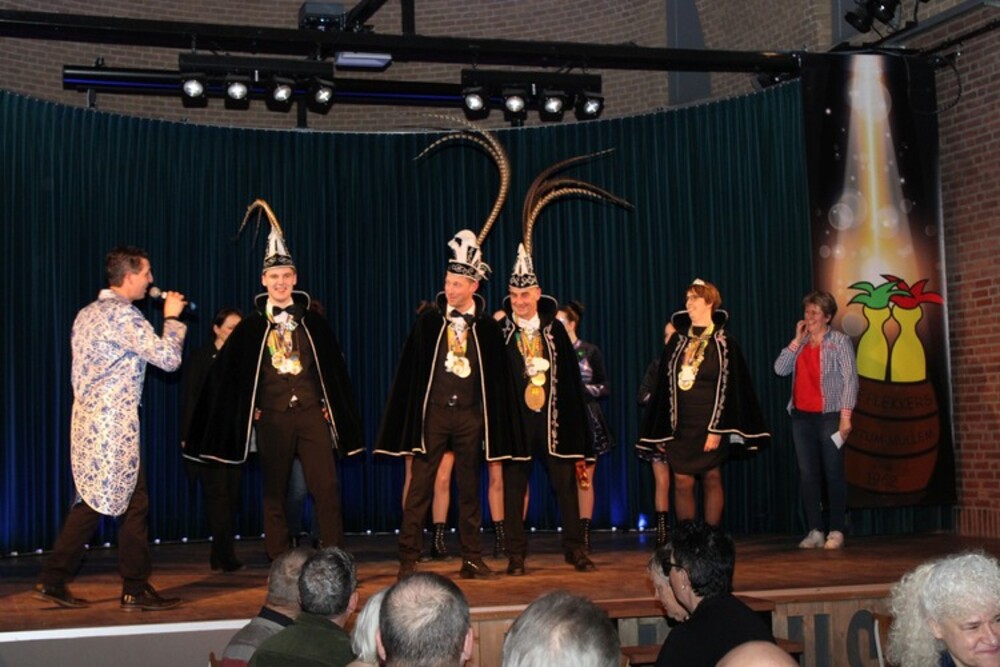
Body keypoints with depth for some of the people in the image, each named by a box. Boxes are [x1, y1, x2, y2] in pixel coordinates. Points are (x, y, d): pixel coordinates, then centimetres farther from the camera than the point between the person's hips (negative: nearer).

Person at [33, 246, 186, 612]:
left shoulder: (87, 314, 15)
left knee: (92, 501, 12)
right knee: (133, 502, -1)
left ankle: (53, 581, 11)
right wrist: (172, 318, -3)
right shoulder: (123, 315, -14)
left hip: (88, 418, 9)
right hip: (114, 422, -9)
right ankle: (135, 588, 4)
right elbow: (169, 358, -16)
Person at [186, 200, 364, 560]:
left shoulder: (313, 322, 7)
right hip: (272, 418, 0)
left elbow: (334, 369, 12)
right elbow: (227, 372, 6)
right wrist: (249, 411, 3)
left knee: (327, 488, -6)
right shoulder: (251, 326, 3)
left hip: (312, 412, 1)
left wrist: (331, 408, 9)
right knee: (275, 494, 5)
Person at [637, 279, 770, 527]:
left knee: (711, 479, 1)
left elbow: (726, 386, -7)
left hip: (709, 422, -3)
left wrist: (716, 428, -14)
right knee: (682, 482, 0)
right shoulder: (677, 341, 9)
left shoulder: (723, 342, -2)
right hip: (679, 424, 3)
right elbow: (665, 385, 10)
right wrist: (662, 431, 6)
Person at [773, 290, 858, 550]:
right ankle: (815, 531, 10)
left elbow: (850, 380, -6)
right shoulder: (801, 344, 14)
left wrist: (846, 415, -13)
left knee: (833, 474, -2)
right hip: (802, 416, 5)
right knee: (807, 475, 5)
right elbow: (780, 369, 2)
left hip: (829, 415, -5)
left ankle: (836, 532, 4)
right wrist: (797, 340, -1)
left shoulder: (840, 341, -1)